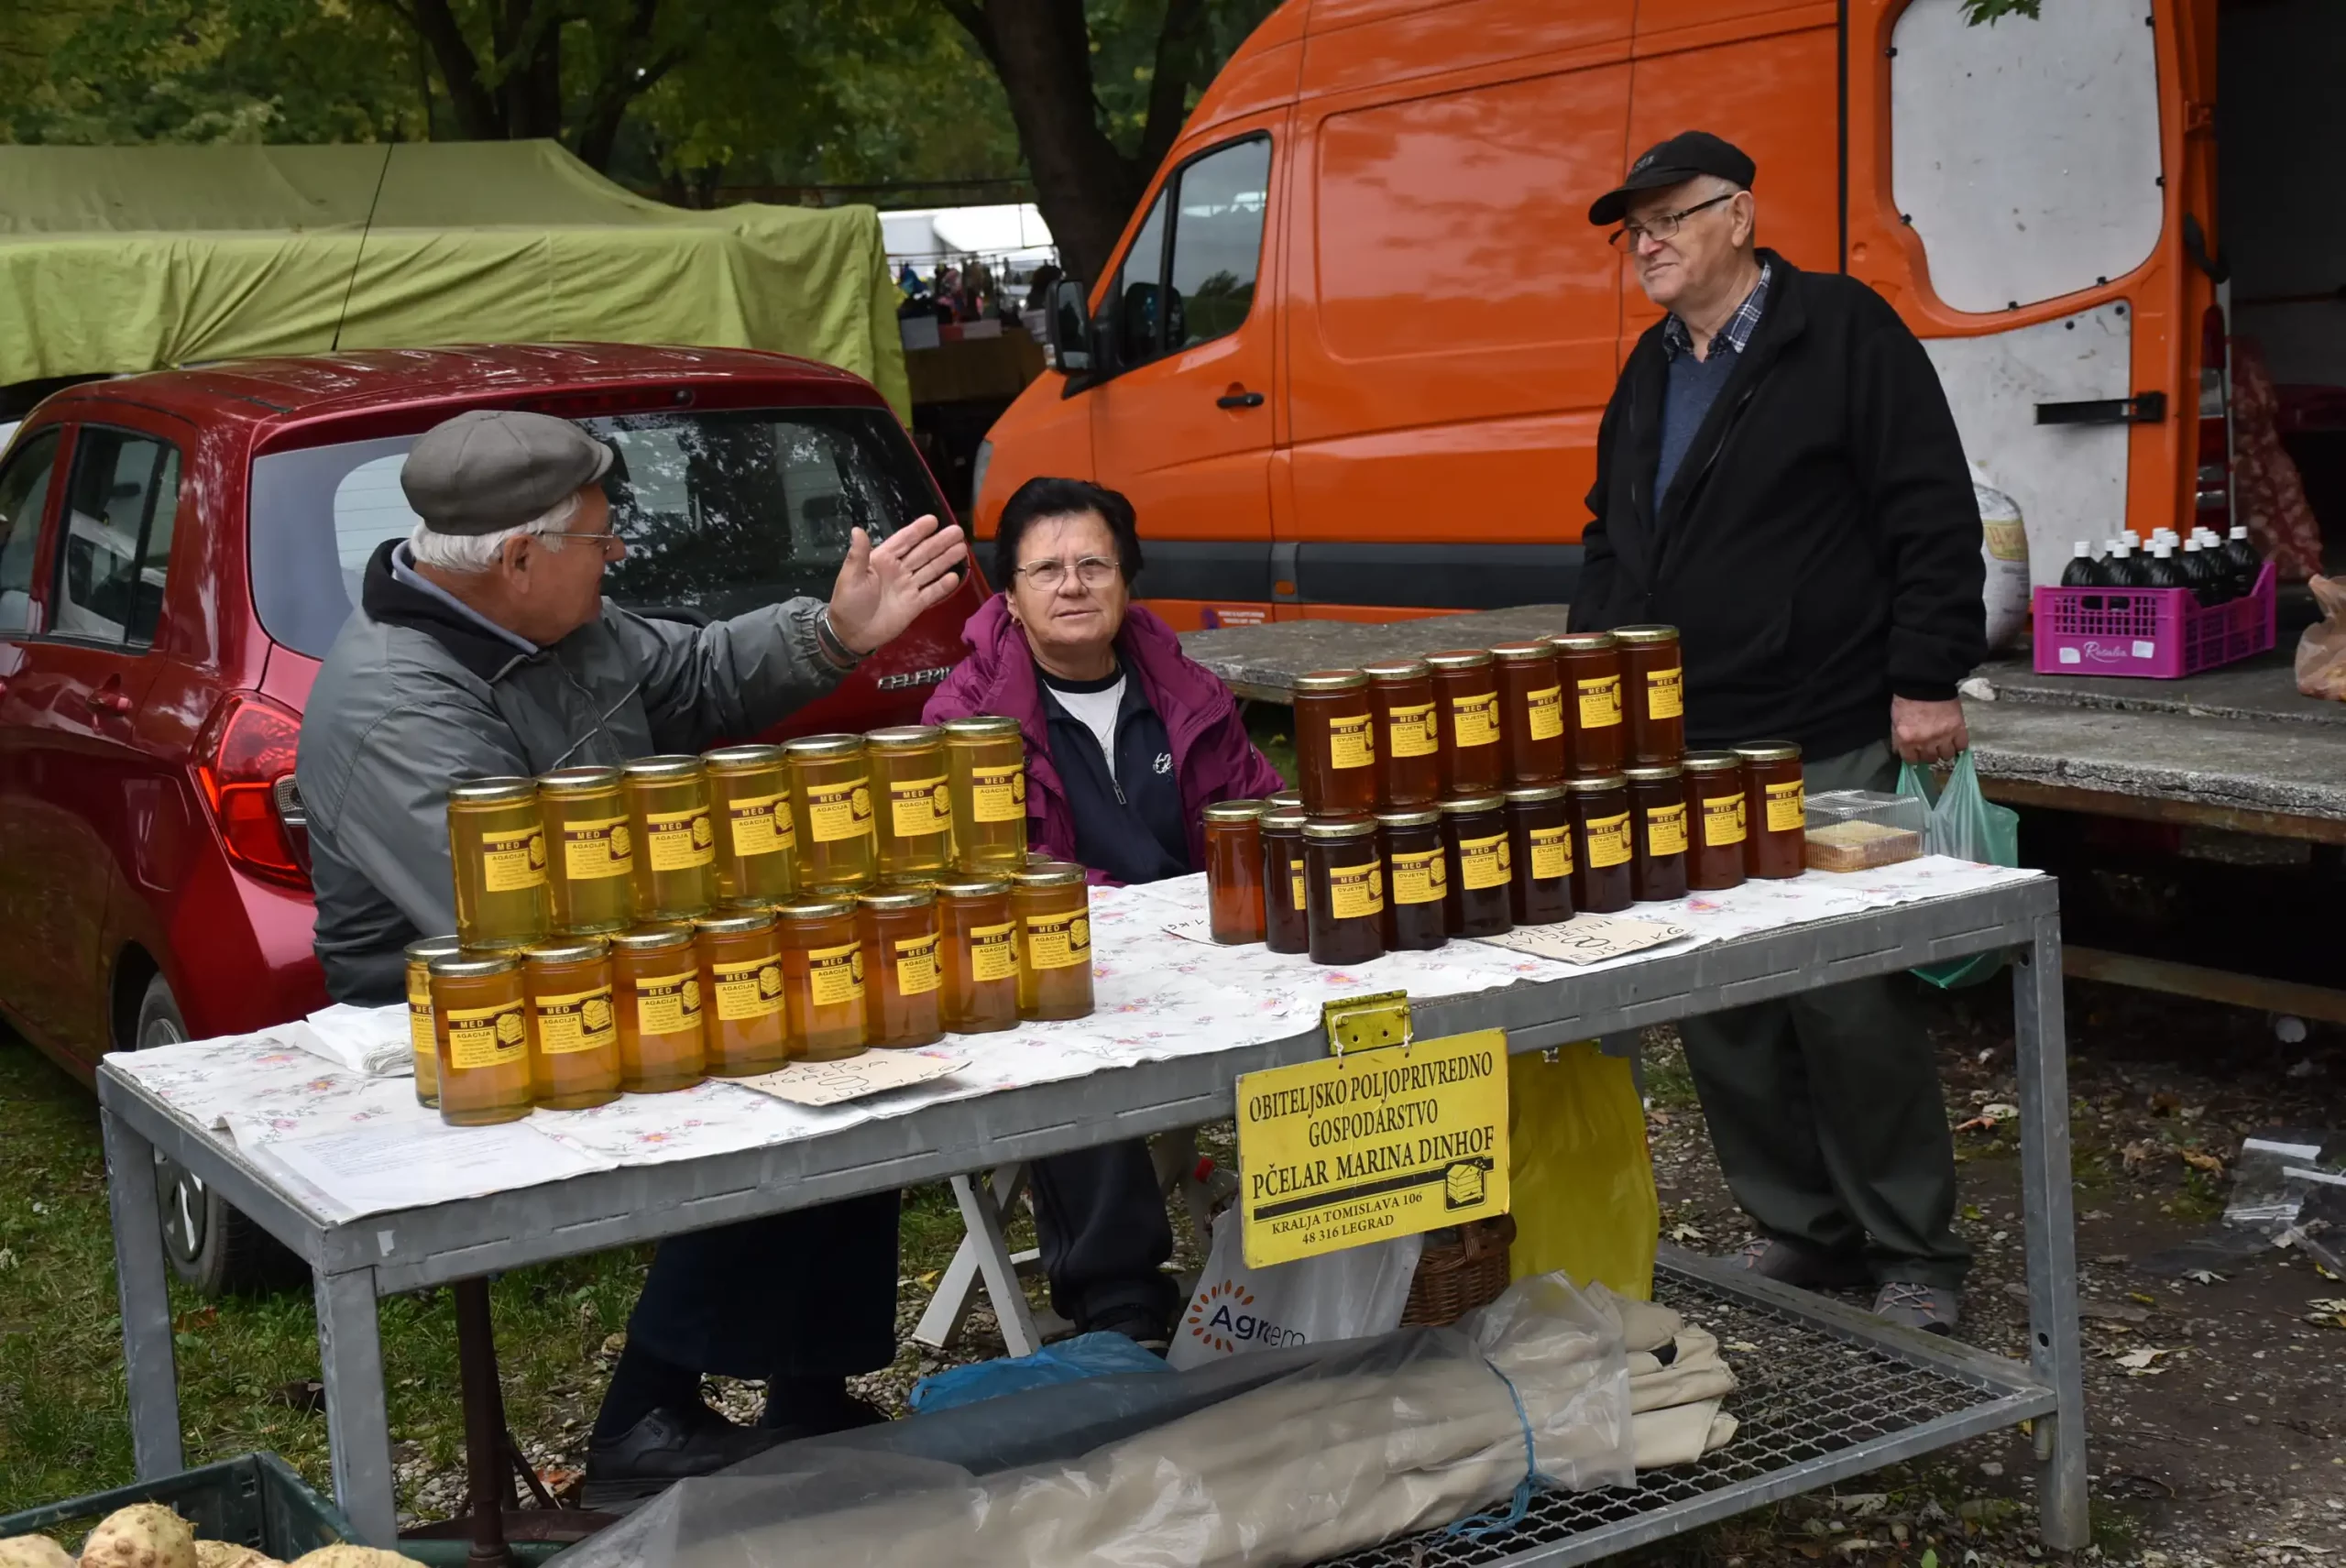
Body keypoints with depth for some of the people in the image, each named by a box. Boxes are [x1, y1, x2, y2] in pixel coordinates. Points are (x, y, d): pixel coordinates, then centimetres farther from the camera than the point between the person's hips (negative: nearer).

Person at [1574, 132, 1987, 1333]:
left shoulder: (1845, 331, -4)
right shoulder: (1650, 370, 17)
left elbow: (1933, 515, -8)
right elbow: (1609, 542, 26)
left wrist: (1923, 681, -13)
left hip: (1822, 749, -7)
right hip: (1673, 751, 7)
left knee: (1850, 1005, -6)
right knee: (1716, 1010, 8)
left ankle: (1912, 1254, 9)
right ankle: (1798, 1230, 22)